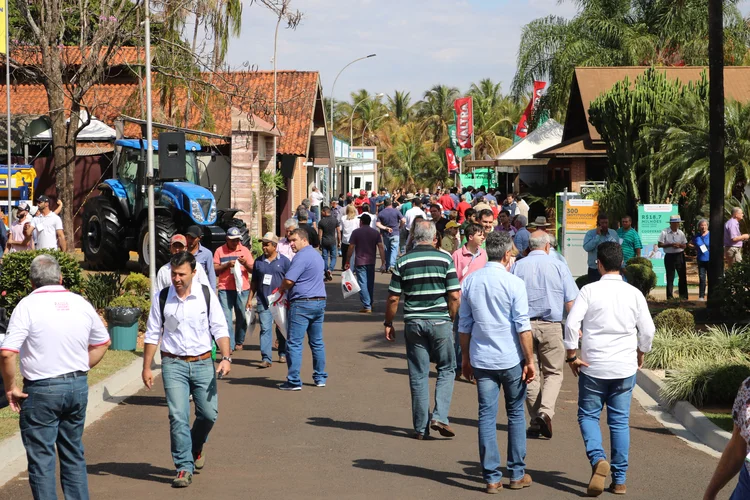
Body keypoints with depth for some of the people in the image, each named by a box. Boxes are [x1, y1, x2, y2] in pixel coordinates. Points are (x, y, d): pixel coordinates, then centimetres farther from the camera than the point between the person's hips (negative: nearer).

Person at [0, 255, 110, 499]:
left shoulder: (28, 305, -10)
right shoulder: (81, 304, 5)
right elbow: (102, 343, 17)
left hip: (42, 389, -5)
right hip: (78, 386, 5)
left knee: (41, 457, 3)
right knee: (74, 454, 17)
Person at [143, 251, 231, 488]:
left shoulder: (206, 295, -2)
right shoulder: (162, 298, -1)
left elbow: (220, 329, 0)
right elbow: (152, 335, 5)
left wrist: (226, 358, -11)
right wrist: (146, 367, 3)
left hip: (203, 363, 1)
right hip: (173, 364, -1)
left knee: (209, 413, 4)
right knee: (178, 416, -9)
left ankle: (196, 448, 35)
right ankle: (184, 467, -1)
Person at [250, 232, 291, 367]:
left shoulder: (284, 261, 1)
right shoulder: (259, 262, 9)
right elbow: (254, 282, 14)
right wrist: (250, 299, 9)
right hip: (263, 302, 1)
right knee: (265, 329, -7)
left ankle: (283, 354, 25)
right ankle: (266, 358, -10)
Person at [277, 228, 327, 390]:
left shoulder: (302, 256, -14)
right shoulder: (316, 255, 16)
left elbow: (289, 281, -21)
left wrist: (281, 289, 2)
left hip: (302, 304, -9)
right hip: (319, 301, 9)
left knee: (294, 343, -4)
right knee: (317, 342, 15)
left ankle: (294, 381, -4)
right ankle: (320, 377, 20)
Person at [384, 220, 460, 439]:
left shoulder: (403, 262, 1)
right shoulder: (445, 259, -3)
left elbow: (393, 298, 0)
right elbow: (454, 295, -6)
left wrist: (388, 323, 12)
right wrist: (451, 318, 10)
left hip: (413, 322, 2)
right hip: (440, 321, -2)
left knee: (418, 375, 7)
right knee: (446, 370, 12)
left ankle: (421, 428, 11)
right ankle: (440, 416, -5)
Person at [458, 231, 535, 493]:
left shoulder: (470, 281, 3)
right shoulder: (513, 283, -11)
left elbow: (464, 325, 8)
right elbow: (523, 326, -12)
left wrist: (466, 358, 18)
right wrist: (530, 361, -5)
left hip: (481, 360, 3)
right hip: (511, 359, -3)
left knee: (486, 416, 5)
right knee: (516, 415, 11)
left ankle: (492, 477, 6)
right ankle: (517, 474, 16)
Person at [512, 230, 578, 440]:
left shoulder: (518, 267, 3)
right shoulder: (558, 266, -1)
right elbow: (570, 301, -1)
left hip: (525, 326, 1)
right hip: (552, 326, -1)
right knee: (553, 372, 8)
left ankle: (535, 422, 10)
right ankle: (545, 412, -15)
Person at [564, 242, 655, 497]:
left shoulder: (589, 291, -7)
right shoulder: (634, 293, 0)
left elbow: (572, 323, -14)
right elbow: (648, 330, 3)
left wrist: (571, 354, -3)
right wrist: (641, 354, 20)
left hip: (593, 367, -2)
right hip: (625, 367, 2)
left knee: (588, 415, 11)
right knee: (620, 421, 9)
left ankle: (598, 458, -16)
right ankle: (619, 480, 10)